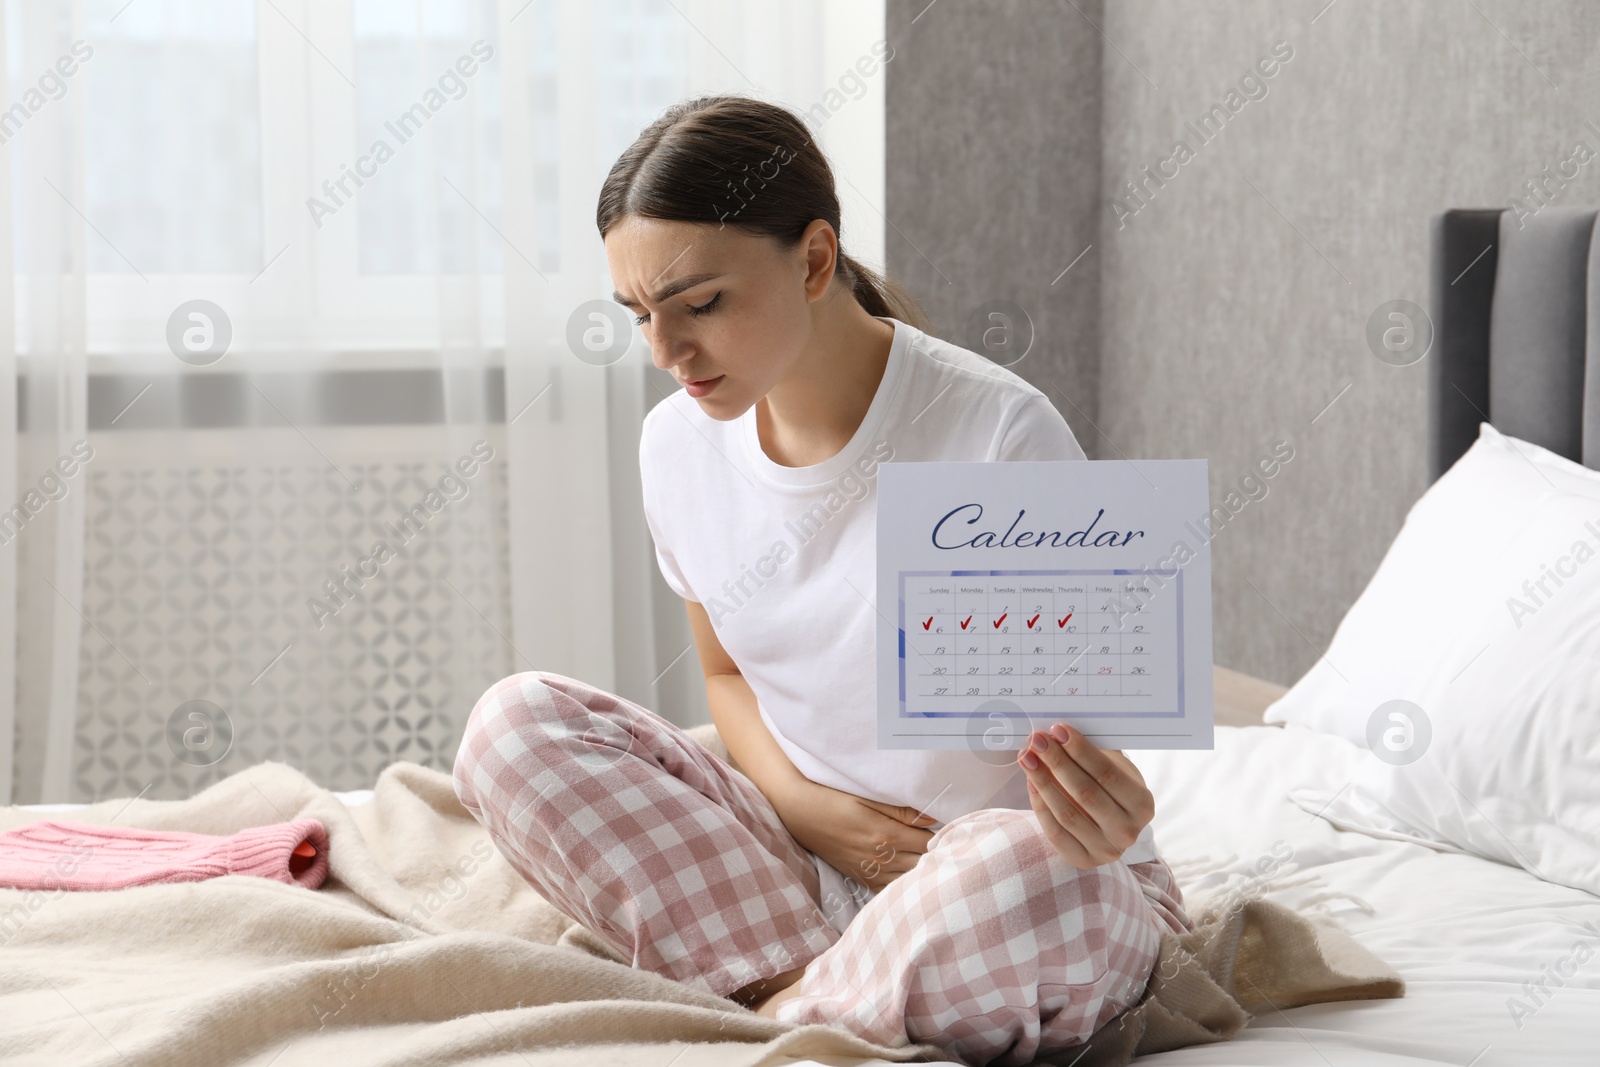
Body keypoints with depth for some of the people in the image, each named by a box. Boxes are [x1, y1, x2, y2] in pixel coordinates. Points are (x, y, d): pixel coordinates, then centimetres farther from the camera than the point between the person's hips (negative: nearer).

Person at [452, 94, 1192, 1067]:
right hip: (809, 862, 5)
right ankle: (807, 984, -19)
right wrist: (801, 803, -9)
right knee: (516, 720, -11)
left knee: (1021, 875, -41)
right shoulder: (681, 447, -1)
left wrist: (1101, 809, -40)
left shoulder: (1001, 435, -19)